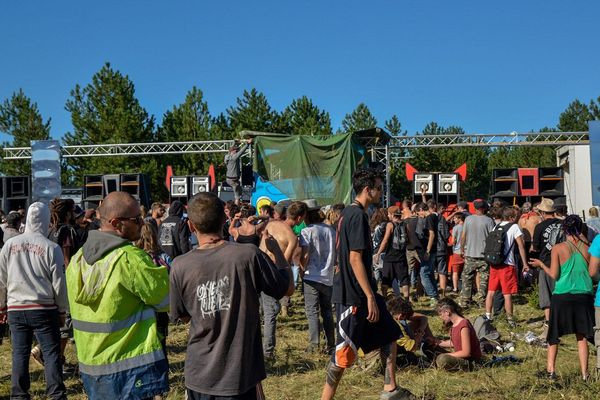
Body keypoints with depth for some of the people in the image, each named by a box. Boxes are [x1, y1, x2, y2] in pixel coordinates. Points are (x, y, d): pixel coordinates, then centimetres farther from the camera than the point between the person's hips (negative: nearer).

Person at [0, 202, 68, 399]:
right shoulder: (51, 248, -9)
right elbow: (59, 283, -5)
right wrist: (62, 310, 7)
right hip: (44, 309, -3)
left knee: (20, 353, 11)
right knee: (51, 353, 4)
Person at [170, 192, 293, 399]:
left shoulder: (180, 266, -10)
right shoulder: (249, 255, -16)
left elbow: (183, 316, 6)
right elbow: (288, 287, -1)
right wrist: (275, 248, 12)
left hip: (199, 375, 2)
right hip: (241, 374, -1)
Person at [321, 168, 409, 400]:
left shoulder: (349, 213, 12)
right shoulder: (358, 216, -18)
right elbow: (355, 259, -23)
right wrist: (370, 296, -21)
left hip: (358, 292, 10)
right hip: (352, 294, -10)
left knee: (389, 335, 16)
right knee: (345, 352, -1)